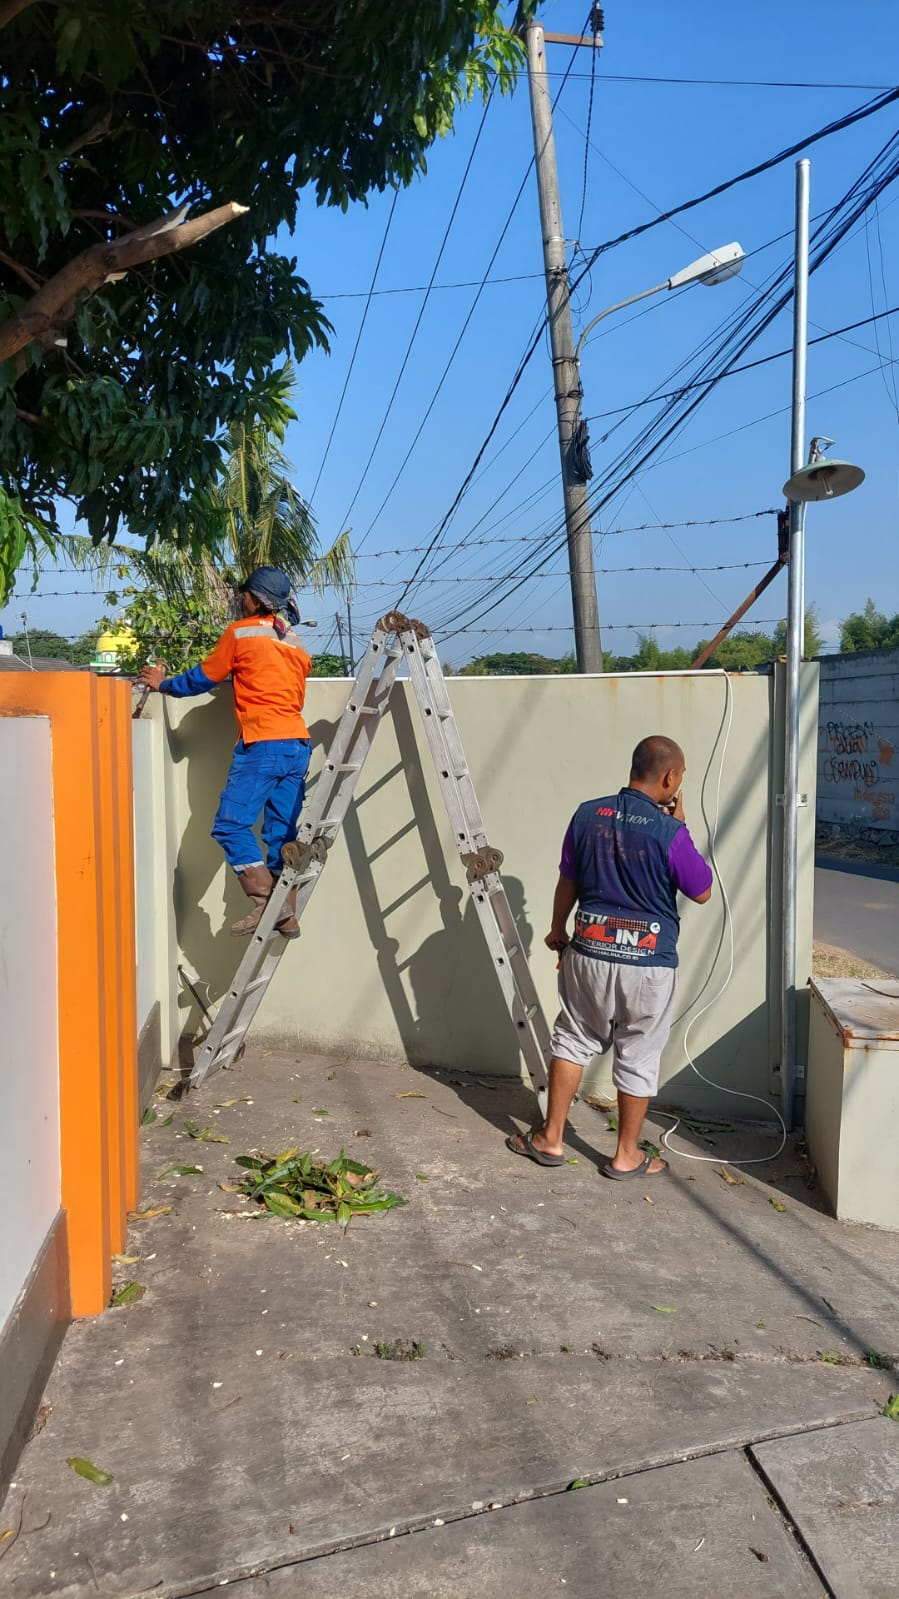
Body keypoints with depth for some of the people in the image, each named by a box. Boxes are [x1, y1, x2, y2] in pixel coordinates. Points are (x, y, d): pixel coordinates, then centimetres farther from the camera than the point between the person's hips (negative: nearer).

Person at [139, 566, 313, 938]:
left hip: (263, 744, -7)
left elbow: (203, 678, 8)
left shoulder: (241, 632, 2)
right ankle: (287, 915, 7)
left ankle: (266, 900, -15)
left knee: (230, 824, -5)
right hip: (298, 745, 7)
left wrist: (164, 683, 25)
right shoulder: (296, 645, 20)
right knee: (282, 833, 8)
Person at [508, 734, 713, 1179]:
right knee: (638, 1058, 11)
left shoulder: (588, 815, -4)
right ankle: (626, 1156, 23)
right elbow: (702, 892, -2)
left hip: (589, 952, 3)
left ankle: (550, 1139, 25)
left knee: (573, 1040, 19)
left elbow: (567, 882, 7)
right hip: (649, 963, -3)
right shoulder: (670, 833, -16)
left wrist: (558, 930, 24)